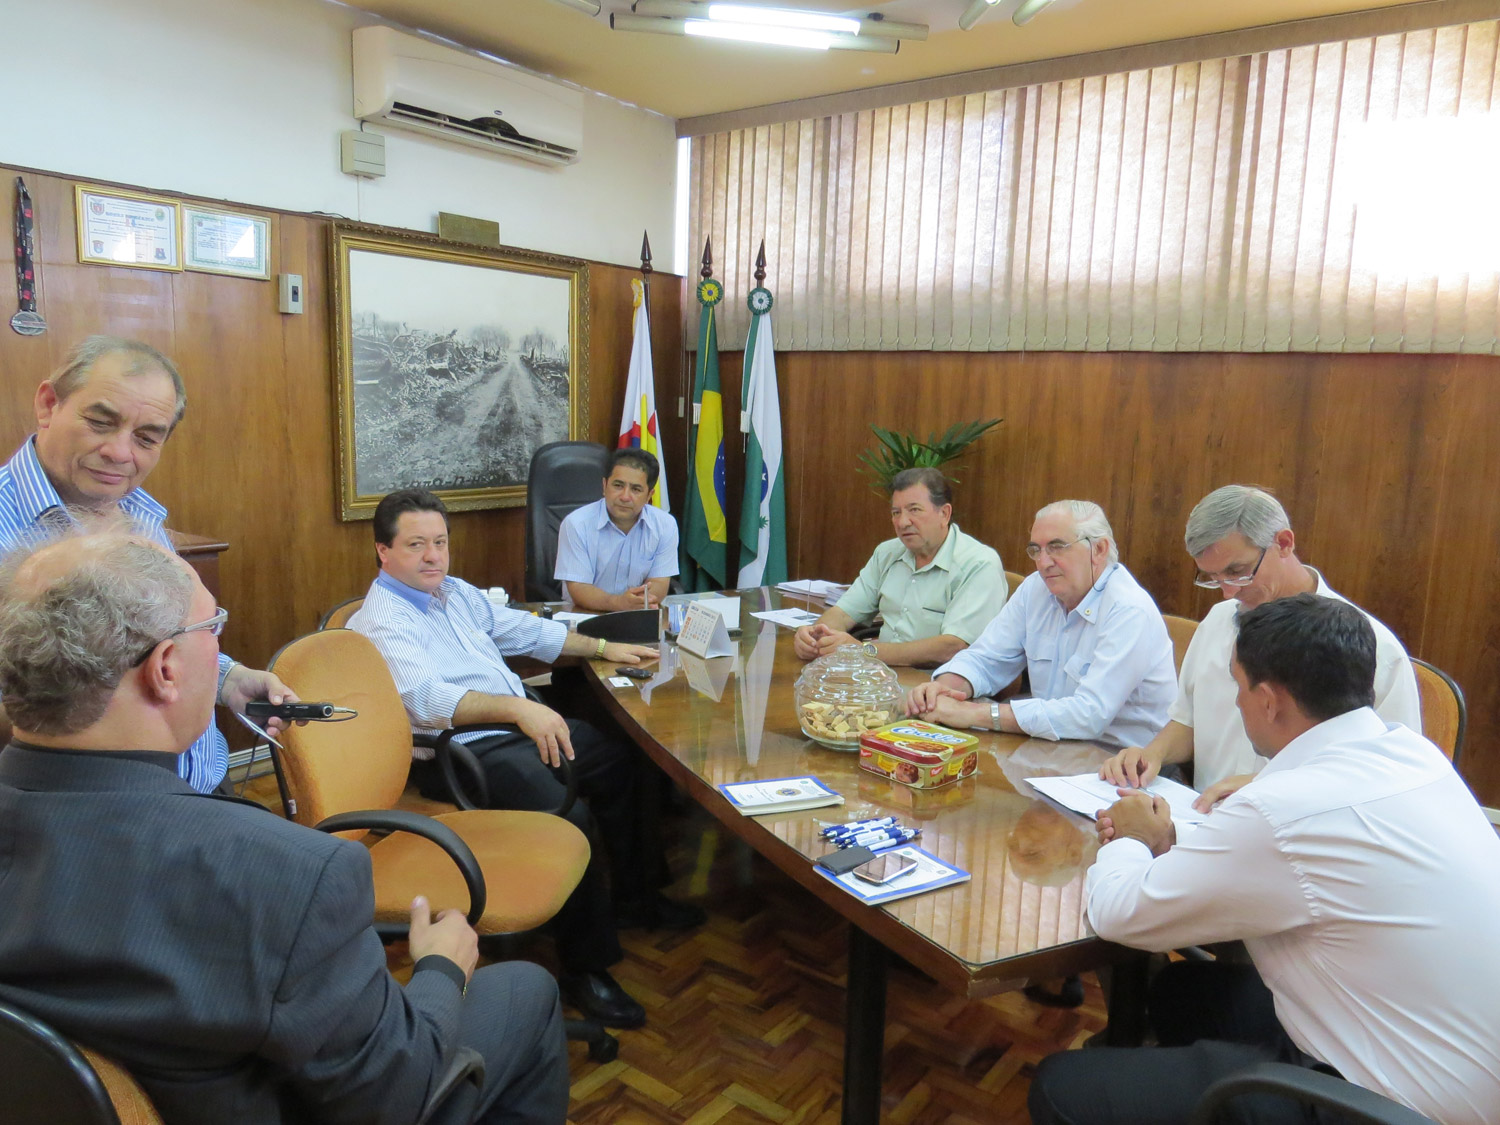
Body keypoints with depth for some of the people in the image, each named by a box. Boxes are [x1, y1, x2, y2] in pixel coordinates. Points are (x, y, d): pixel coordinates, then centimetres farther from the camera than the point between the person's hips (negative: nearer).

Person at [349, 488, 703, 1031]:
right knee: (567, 814, -29)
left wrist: (604, 648, 21)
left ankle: (633, 895, 25)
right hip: (461, 751, -10)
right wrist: (517, 708, -42)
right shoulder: (380, 621, -14)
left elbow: (525, 630, 24)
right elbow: (428, 698, -30)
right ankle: (585, 967, -12)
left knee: (620, 760, 9)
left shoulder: (457, 592, 14)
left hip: (517, 724, 10)